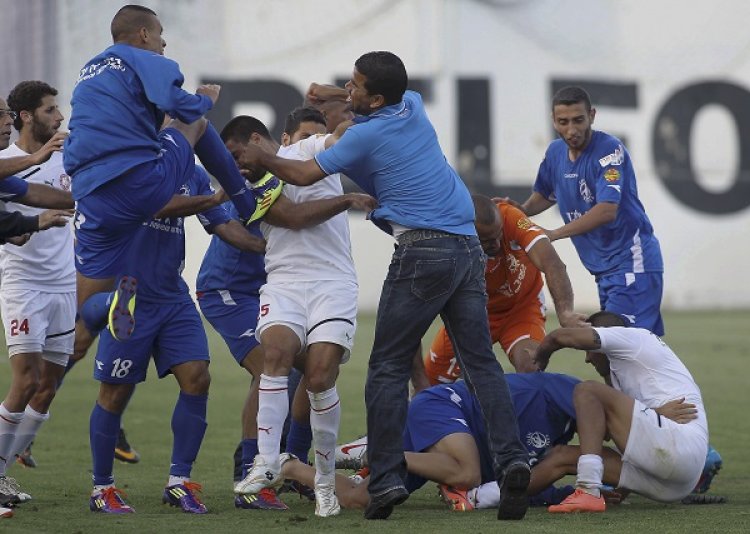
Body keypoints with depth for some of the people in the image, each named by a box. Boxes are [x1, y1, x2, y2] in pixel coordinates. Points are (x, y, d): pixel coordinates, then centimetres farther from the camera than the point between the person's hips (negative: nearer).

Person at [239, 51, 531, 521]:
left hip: (423, 251, -7)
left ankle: (386, 479, -7)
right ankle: (511, 459, -12)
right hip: (469, 247, 7)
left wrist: (261, 158, 20)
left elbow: (303, 175, 3)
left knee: (388, 368, 0)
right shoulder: (414, 106, 13)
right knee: (482, 362, 4)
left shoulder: (367, 135, -6)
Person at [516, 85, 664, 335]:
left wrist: (553, 235, -26)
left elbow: (607, 211, -27)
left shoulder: (609, 150, -16)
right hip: (603, 268, 8)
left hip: (632, 265, -8)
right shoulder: (556, 152, 7)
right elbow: (544, 195, 26)